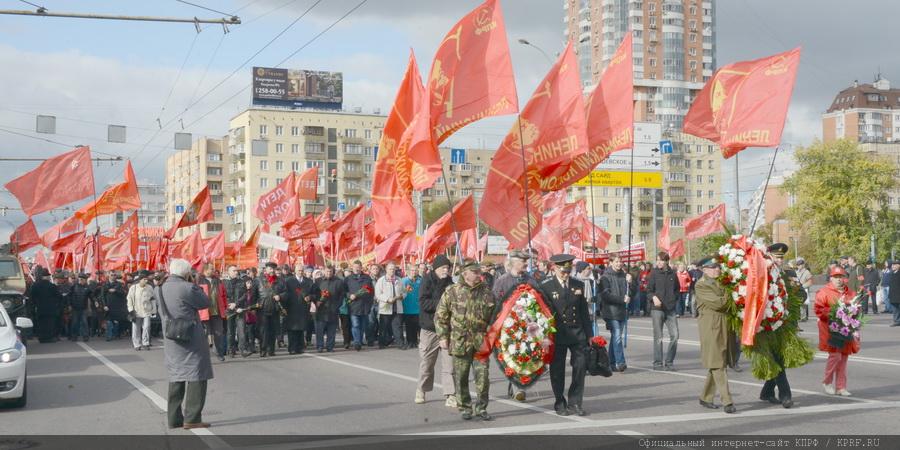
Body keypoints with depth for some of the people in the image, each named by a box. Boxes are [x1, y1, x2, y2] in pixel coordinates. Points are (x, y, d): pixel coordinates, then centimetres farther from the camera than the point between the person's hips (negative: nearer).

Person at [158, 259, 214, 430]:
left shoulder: (161, 289, 7)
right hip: (191, 338, -8)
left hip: (171, 340, 8)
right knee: (196, 377, -2)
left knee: (176, 377, 14)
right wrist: (194, 284, 0)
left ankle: (174, 418, 16)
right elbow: (205, 302, -8)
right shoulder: (187, 288, -17)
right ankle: (192, 418, -5)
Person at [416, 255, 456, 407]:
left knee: (449, 363, -5)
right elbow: (423, 303, -16)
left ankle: (450, 395, -3)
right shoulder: (427, 280, -5)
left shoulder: (449, 282, 8)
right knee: (426, 362, 8)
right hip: (430, 329, -2)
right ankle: (421, 390, 28)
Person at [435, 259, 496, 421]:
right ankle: (464, 408, 19)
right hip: (460, 341, -1)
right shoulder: (452, 292, -1)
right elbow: (440, 316, 2)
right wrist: (443, 337, -3)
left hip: (481, 342, 1)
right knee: (461, 377, 6)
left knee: (483, 375, -2)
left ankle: (481, 408, 11)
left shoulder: (486, 292, 6)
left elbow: (494, 317, 14)